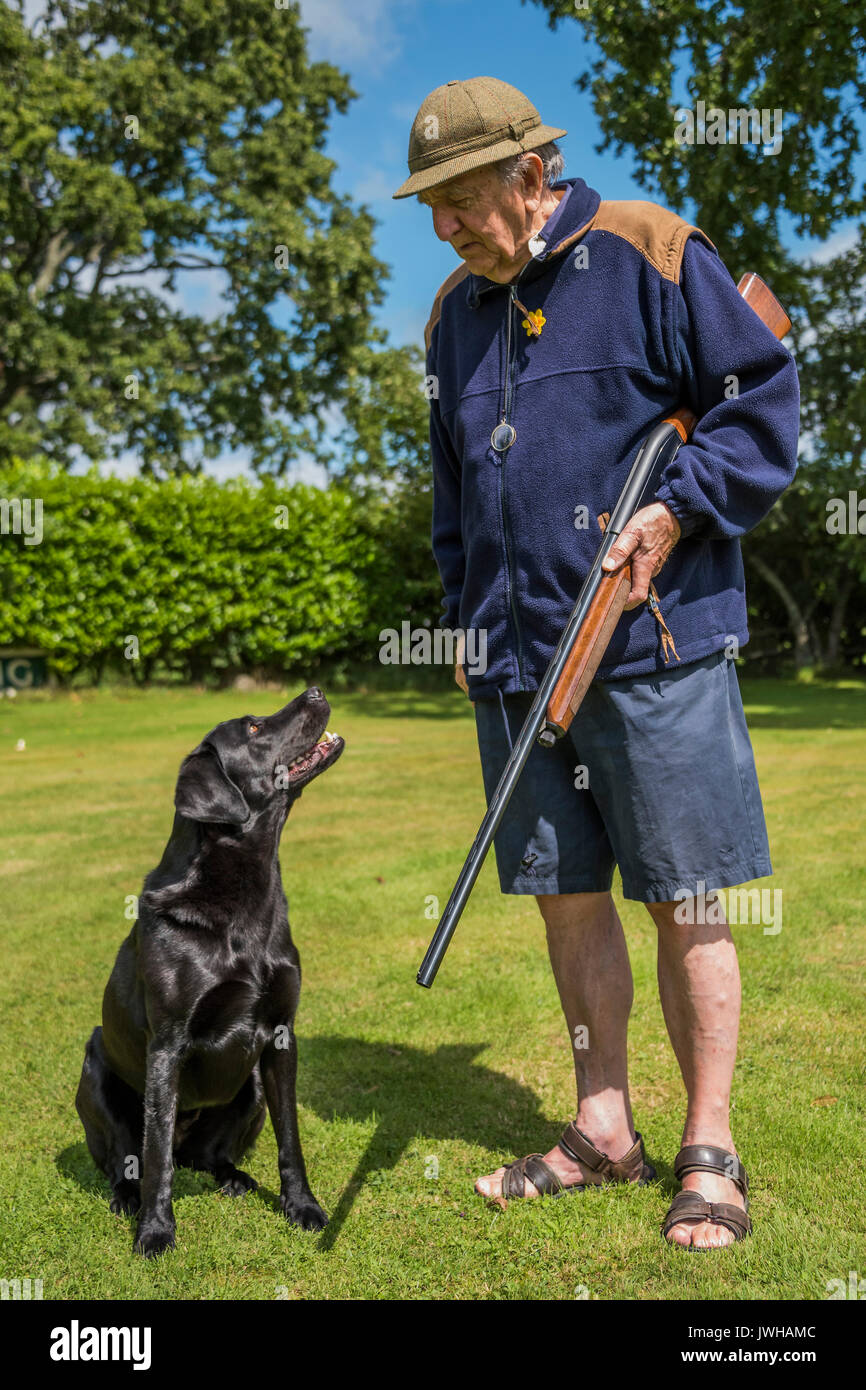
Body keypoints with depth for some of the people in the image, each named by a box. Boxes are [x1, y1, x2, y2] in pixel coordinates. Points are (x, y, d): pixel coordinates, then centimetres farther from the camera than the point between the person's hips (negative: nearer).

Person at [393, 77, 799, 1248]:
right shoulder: (458, 312, 17)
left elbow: (763, 401, -2)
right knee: (567, 896, 10)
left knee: (687, 906, 1)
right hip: (517, 661, 6)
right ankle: (603, 1130, 25)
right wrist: (465, 615, 16)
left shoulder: (650, 257, -2)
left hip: (655, 648, -6)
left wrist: (678, 508, -15)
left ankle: (710, 1153, 15)